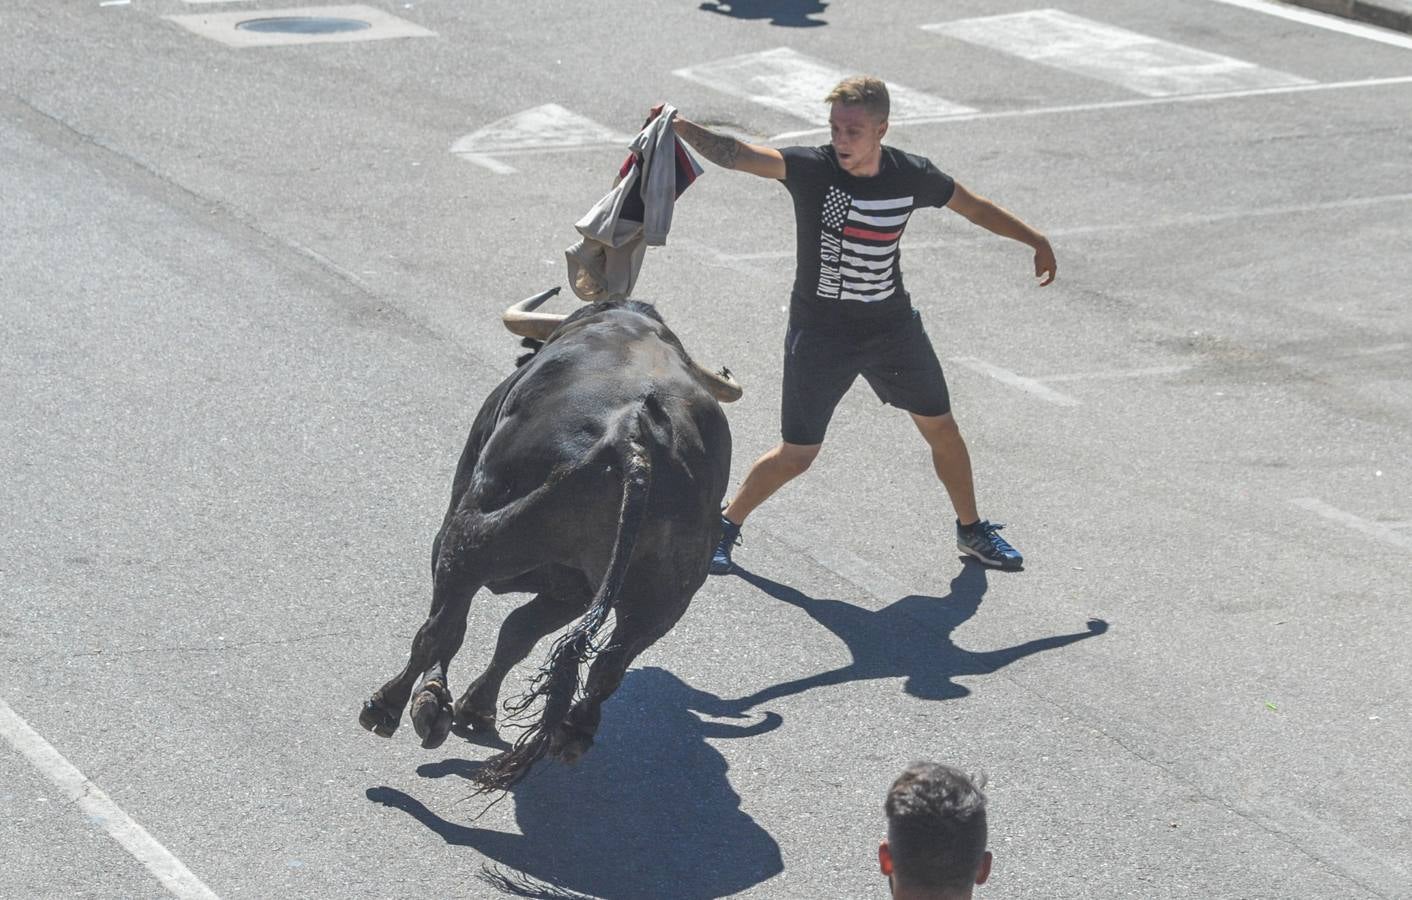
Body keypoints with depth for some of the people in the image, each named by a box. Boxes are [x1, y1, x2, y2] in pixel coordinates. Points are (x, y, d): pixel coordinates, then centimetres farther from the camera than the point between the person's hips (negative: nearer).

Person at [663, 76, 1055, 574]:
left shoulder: (912, 176, -9)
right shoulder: (811, 168, -20)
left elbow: (975, 207, 9)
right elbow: (736, 154, -34)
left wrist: (1037, 241, 12)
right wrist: (684, 130, -50)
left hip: (893, 325, 4)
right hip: (820, 331, -4)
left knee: (942, 429, 14)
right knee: (795, 457, -2)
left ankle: (970, 529, 36)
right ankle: (726, 524, 22)